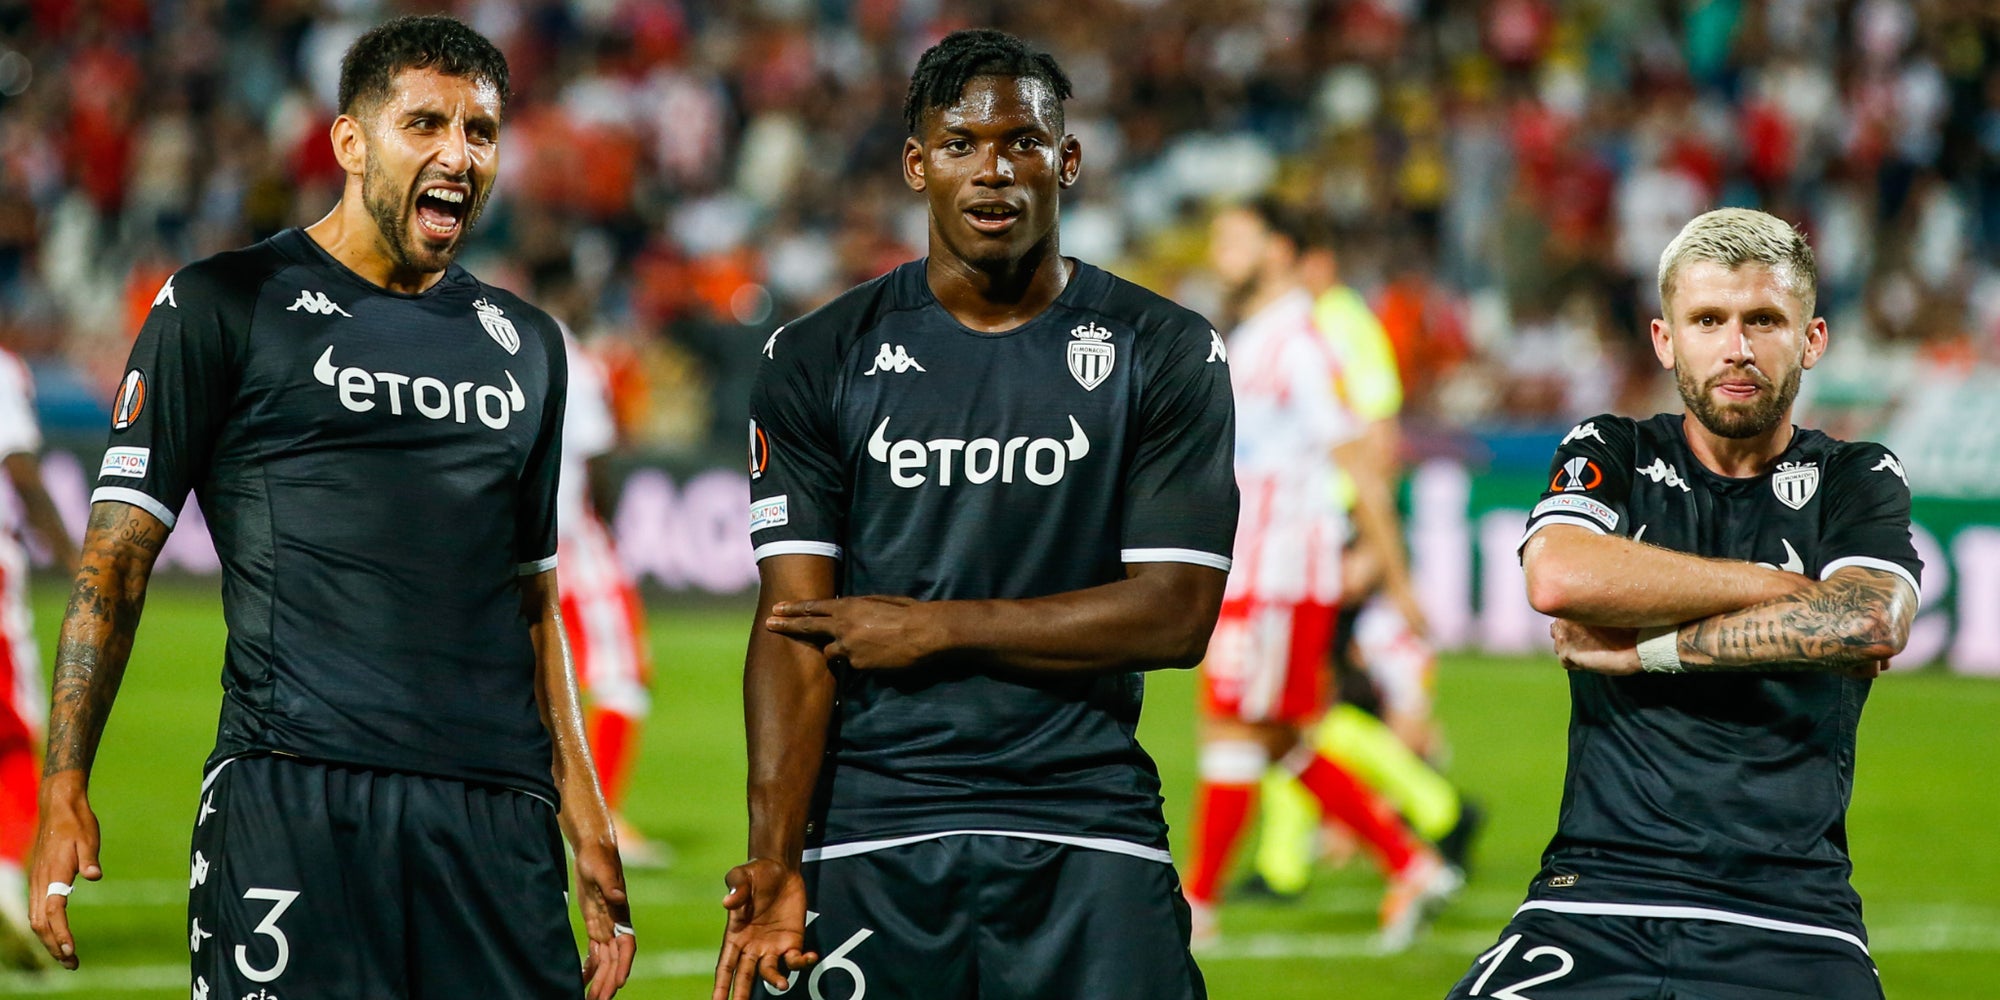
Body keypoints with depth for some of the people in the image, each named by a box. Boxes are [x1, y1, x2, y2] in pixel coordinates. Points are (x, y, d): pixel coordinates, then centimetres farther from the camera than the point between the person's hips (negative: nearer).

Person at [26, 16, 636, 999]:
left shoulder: (524, 344, 20)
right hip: (296, 796, -5)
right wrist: (64, 790, -8)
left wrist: (588, 832, 16)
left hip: (495, 808, 5)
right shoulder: (227, 307, 3)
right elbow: (117, 557, 1)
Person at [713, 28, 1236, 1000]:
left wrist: (936, 628, -6)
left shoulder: (1165, 355, 4)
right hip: (873, 835, 1)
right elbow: (795, 623, -2)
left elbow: (1174, 617, -3)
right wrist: (774, 861, -14)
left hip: (1088, 840, 0)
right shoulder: (817, 362, 5)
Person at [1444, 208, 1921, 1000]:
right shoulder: (1611, 457, 13)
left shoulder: (1857, 483, 12)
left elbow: (1870, 627, -9)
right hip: (1597, 896, 0)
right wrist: (1778, 587, -4)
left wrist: (1644, 649, -7)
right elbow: (1557, 578, -9)